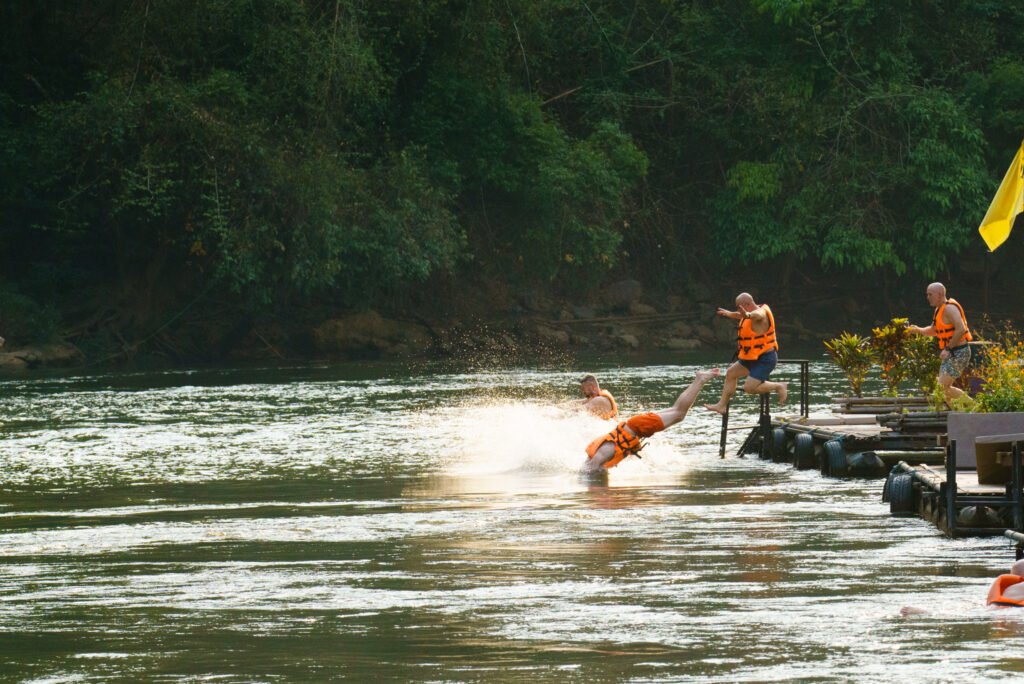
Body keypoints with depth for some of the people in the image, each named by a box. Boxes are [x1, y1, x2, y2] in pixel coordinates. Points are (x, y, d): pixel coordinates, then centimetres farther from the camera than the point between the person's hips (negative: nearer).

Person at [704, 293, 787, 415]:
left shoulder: (761, 313, -22)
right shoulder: (755, 313, 9)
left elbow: (757, 315, -49)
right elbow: (741, 316, 33)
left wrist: (747, 315, -72)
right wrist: (729, 314, 51)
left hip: (765, 360, -11)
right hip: (753, 358, 11)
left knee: (749, 388, -19)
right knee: (731, 373, 17)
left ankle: (779, 386, -2)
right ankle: (721, 405, 27)